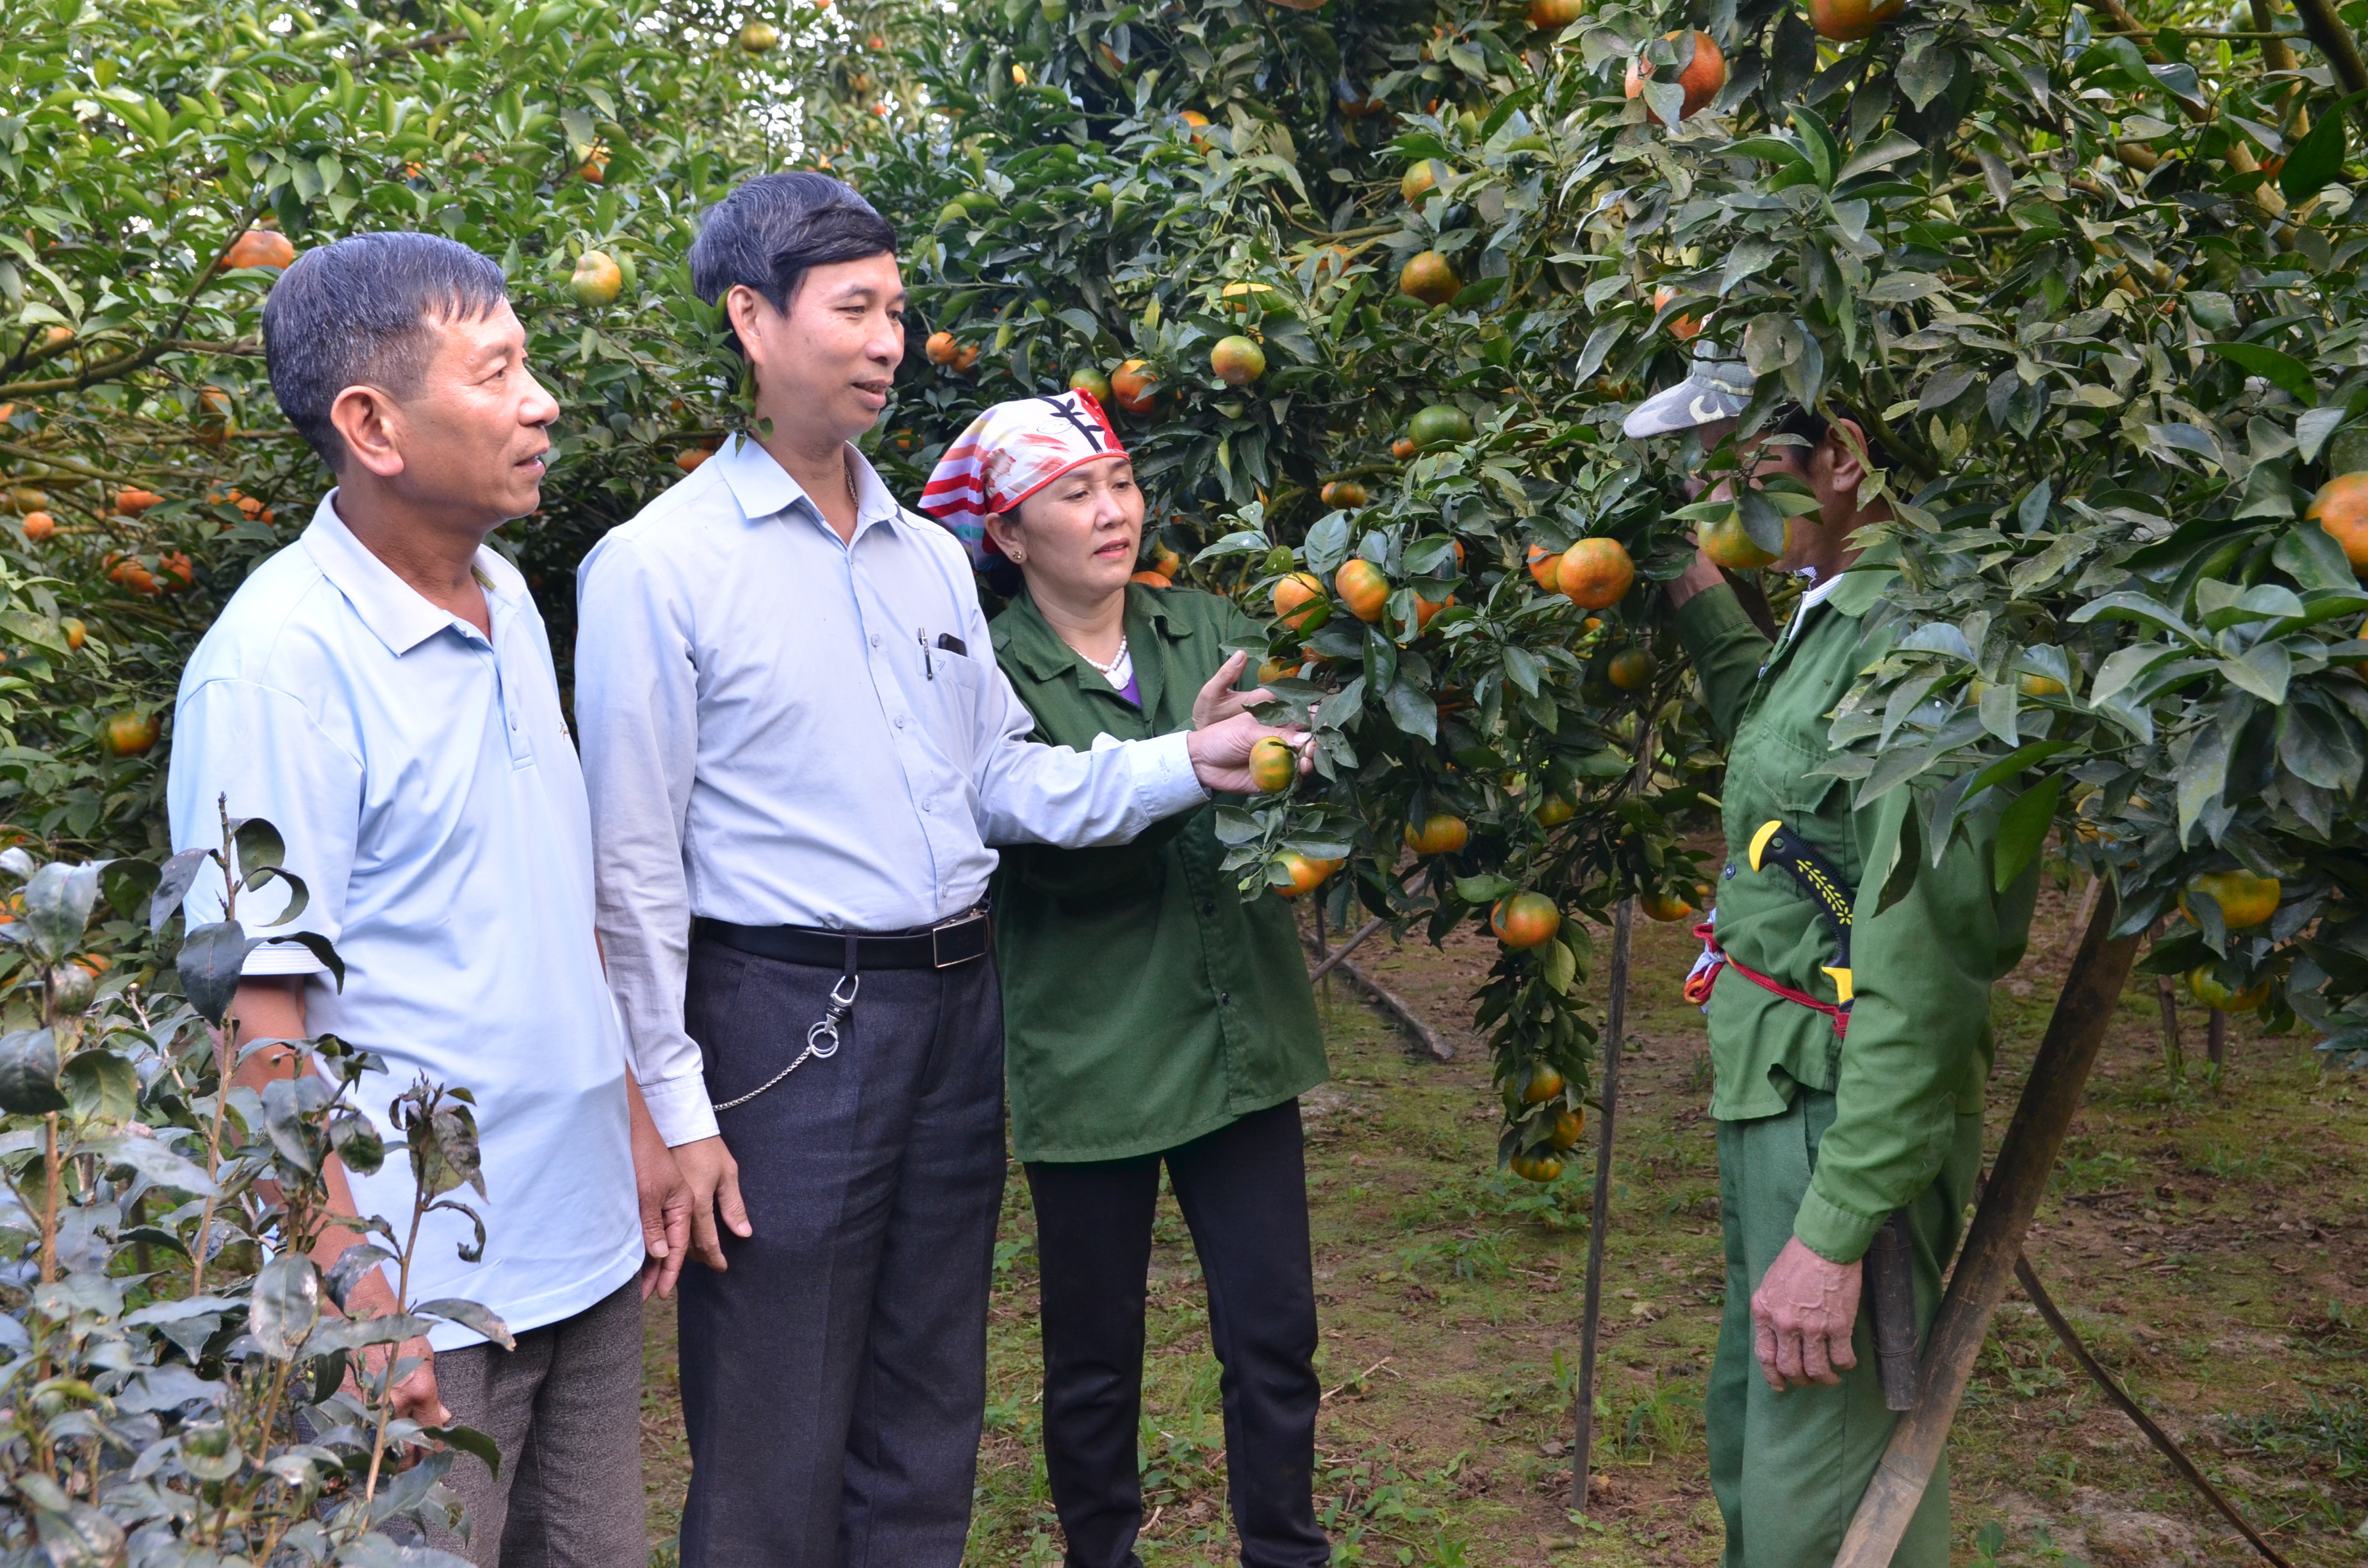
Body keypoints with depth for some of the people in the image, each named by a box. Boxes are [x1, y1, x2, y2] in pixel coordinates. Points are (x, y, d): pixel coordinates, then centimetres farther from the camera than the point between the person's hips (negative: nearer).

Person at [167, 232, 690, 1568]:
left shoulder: (509, 603, 8)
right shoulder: (277, 663, -17)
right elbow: (256, 1017, -18)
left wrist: (639, 1120, 14)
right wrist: (349, 1302, -19)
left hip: (586, 1244, 7)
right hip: (422, 1293, -7)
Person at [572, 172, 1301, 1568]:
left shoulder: (933, 556, 12)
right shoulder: (660, 566, -9)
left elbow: (1004, 780, 13)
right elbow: (635, 866, -10)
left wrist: (1187, 766, -1)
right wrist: (675, 1109, -12)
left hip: (956, 1014, 7)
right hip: (786, 1022, -6)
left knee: (928, 1426, 18)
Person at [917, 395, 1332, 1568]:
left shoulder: (1206, 628, 6)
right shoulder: (996, 678, -6)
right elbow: (1053, 843, -19)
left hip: (1238, 1042, 3)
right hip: (1092, 1063, -3)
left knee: (1274, 1338, 8)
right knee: (1095, 1359, 12)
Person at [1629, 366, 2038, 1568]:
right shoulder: (1831, 624, 10)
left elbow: (1921, 963, -26)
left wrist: (1837, 1229, -26)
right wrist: (1701, 600, 26)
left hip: (1856, 1121, -10)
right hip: (1773, 1096, 10)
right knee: (1750, 1445, 23)